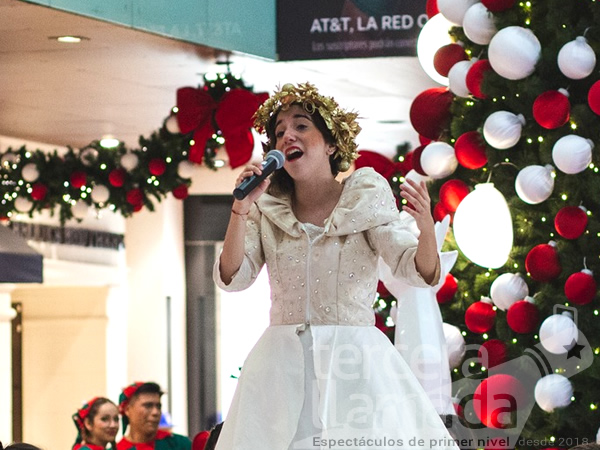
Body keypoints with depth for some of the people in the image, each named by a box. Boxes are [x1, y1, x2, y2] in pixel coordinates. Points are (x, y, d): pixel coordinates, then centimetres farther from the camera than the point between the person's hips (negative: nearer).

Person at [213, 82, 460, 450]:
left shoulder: (365, 198, 0)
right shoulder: (267, 209, 7)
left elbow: (420, 272, -9)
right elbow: (232, 278, -1)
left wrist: (427, 228, -30)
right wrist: (241, 209, -12)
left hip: (356, 360, -2)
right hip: (283, 361, 2)